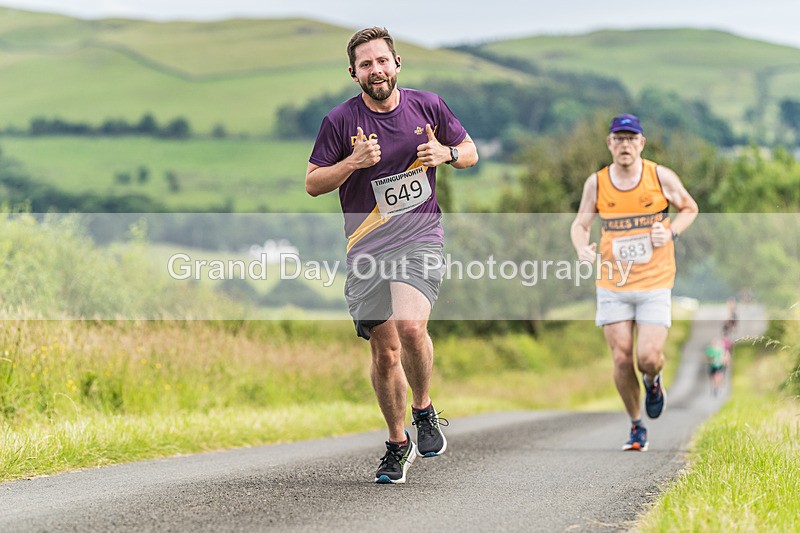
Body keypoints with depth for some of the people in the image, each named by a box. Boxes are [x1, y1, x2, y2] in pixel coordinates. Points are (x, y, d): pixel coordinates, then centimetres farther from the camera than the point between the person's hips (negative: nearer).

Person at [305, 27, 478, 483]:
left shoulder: (428, 105, 3)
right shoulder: (342, 120, -3)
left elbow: (470, 151, 16)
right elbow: (313, 183, 2)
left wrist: (446, 153, -7)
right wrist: (354, 162, -16)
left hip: (421, 236, -1)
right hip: (367, 247, 1)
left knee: (411, 326, -25)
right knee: (385, 351, 4)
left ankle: (424, 410, 2)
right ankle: (398, 444, 24)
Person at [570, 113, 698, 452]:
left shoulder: (661, 177, -3)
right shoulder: (596, 183, 0)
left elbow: (690, 208, 12)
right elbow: (580, 224, 10)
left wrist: (671, 232, -7)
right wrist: (582, 248, -12)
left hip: (655, 284, -1)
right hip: (612, 285, 2)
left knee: (648, 357, -13)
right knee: (621, 359, -2)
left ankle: (653, 381, 25)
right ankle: (636, 426, 18)